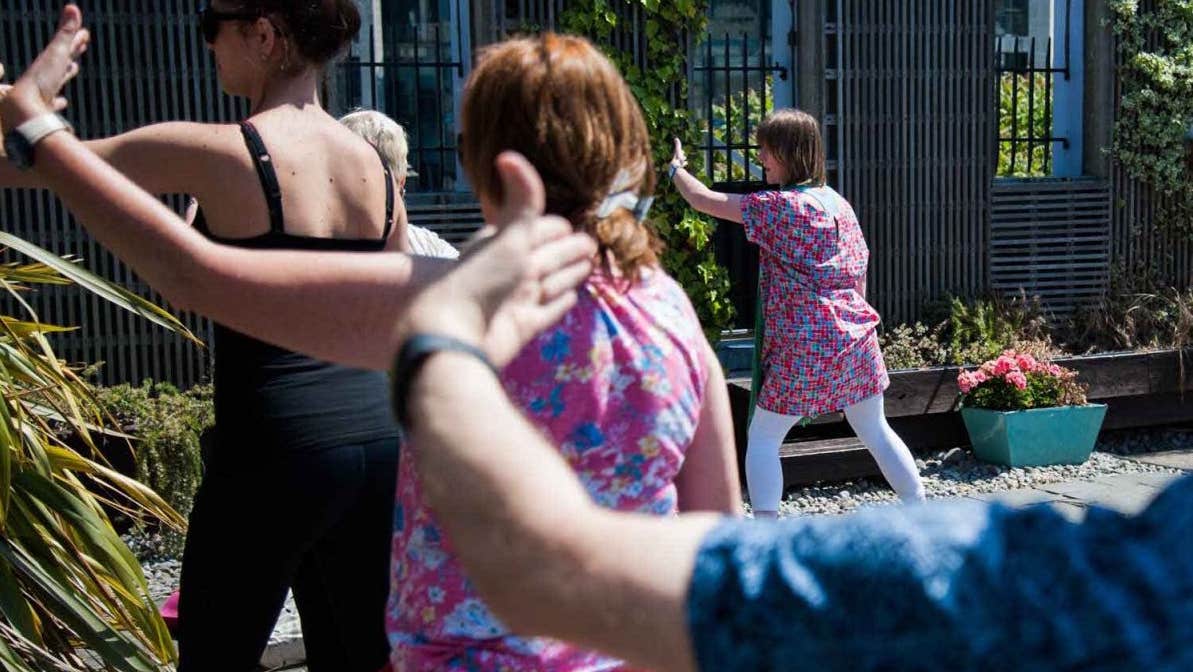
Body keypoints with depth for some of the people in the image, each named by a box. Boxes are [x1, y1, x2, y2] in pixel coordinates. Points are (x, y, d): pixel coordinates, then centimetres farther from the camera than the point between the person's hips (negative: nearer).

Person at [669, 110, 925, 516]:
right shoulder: (839, 204, 11)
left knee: (761, 441, 4)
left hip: (804, 346, -7)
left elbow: (704, 201, -8)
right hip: (856, 338, 7)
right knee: (876, 431, 21)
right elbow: (859, 274, 15)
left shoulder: (780, 206, -12)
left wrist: (675, 167, 10)